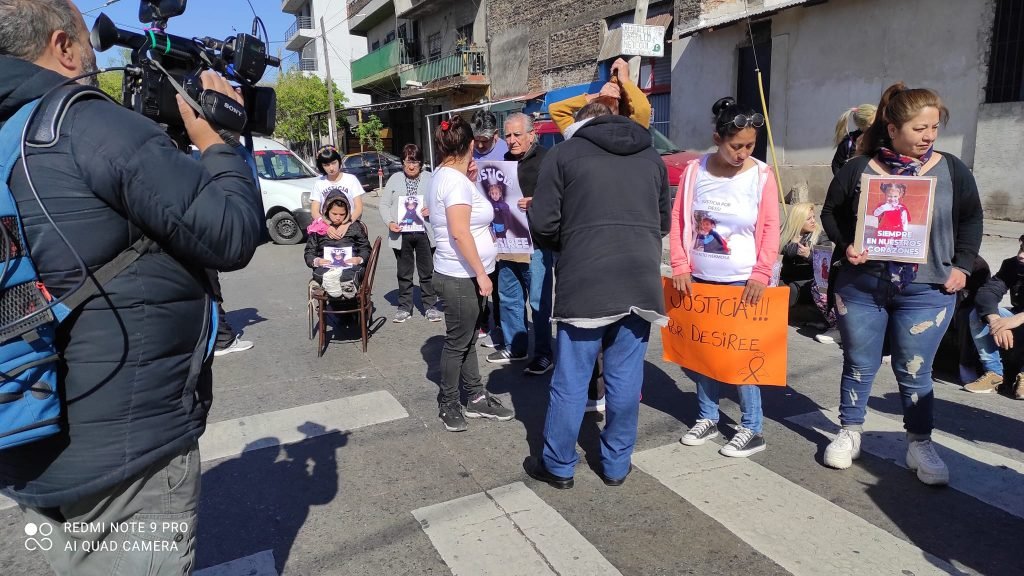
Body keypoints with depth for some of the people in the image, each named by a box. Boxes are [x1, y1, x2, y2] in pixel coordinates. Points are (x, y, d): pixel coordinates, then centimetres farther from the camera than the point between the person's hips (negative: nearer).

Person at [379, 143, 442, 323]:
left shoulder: (430, 179, 2)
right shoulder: (395, 179, 5)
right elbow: (384, 204, 5)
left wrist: (431, 210, -18)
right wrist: (389, 222, -10)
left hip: (424, 232, -1)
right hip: (401, 234, 1)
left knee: (427, 271, 7)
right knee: (404, 273, 11)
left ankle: (431, 306, 19)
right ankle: (404, 307, 21)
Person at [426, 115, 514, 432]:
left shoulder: (443, 176, 13)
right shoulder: (456, 180, -18)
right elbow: (460, 232, -25)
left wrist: (471, 182, 17)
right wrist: (481, 273, -21)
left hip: (463, 275, 10)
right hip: (461, 277, -10)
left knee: (466, 340, 16)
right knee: (458, 343, 3)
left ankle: (476, 398, 27)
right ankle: (448, 404, 18)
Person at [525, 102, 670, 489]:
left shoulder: (564, 153, 5)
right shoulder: (652, 157, 17)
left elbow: (542, 224, 0)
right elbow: (664, 222, 22)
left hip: (584, 280, -3)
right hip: (641, 279, 4)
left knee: (571, 380, 6)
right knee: (626, 379, 12)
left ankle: (559, 466, 20)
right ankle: (616, 465, 24)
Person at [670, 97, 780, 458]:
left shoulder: (761, 175, -5)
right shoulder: (695, 170, 0)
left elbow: (771, 228, -5)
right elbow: (679, 219, 2)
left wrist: (760, 275, -12)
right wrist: (680, 267, -4)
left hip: (742, 283, -3)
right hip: (699, 279, 3)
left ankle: (752, 428, 14)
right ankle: (707, 418, 27)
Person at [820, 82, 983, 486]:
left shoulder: (951, 170, 1)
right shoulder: (858, 169, -4)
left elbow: (971, 218, 11)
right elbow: (831, 212, 6)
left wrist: (962, 264, 1)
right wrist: (845, 245, -11)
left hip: (926, 292, 1)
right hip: (861, 288, 0)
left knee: (914, 372, 8)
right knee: (859, 365, 11)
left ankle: (920, 445, 25)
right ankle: (850, 434, 28)